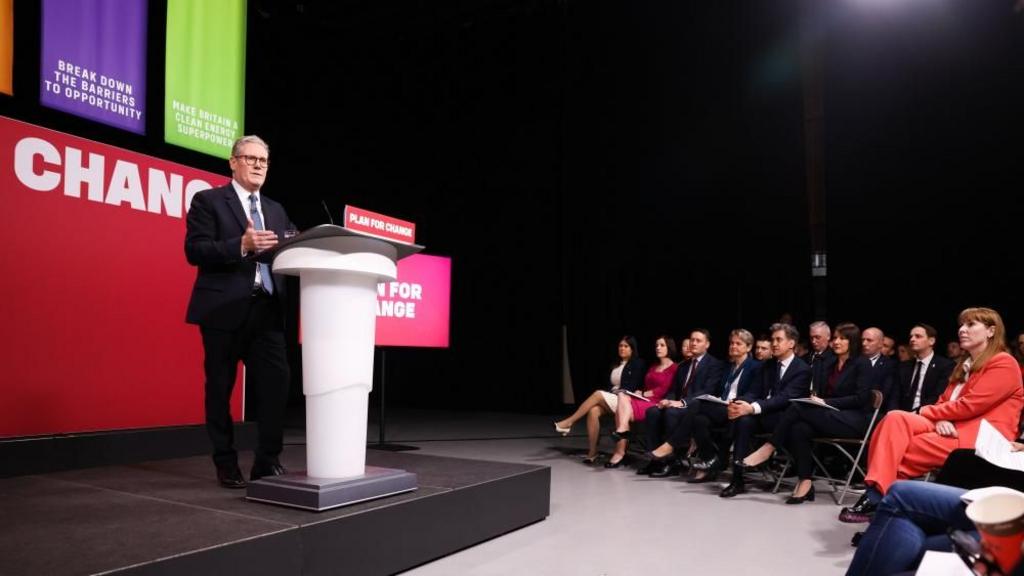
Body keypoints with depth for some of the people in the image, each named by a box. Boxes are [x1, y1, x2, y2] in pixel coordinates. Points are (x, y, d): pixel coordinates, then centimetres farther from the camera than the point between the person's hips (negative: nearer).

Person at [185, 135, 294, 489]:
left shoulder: (276, 211, 20)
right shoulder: (208, 201, 3)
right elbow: (194, 251, -8)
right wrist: (241, 245, -21)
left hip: (267, 310, 4)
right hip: (224, 310, -4)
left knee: (276, 383, -3)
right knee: (220, 388, 4)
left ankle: (268, 461, 9)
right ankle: (226, 465, 18)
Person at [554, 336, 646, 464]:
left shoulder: (638, 364, 4)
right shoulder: (615, 365, 24)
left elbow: (634, 386, -6)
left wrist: (618, 392, -14)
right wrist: (612, 392, -4)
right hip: (611, 398, 6)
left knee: (598, 394, -31)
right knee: (593, 411, -28)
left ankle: (569, 422, -27)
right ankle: (592, 452, -30)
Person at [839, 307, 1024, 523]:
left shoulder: (1004, 364, -5)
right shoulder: (965, 364, 23)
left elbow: (969, 406, -14)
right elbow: (944, 400, 16)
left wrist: (921, 413, -7)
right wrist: (940, 420, -9)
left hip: (981, 437, -7)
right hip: (951, 428, 7)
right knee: (896, 419, -20)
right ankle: (875, 496, -31)